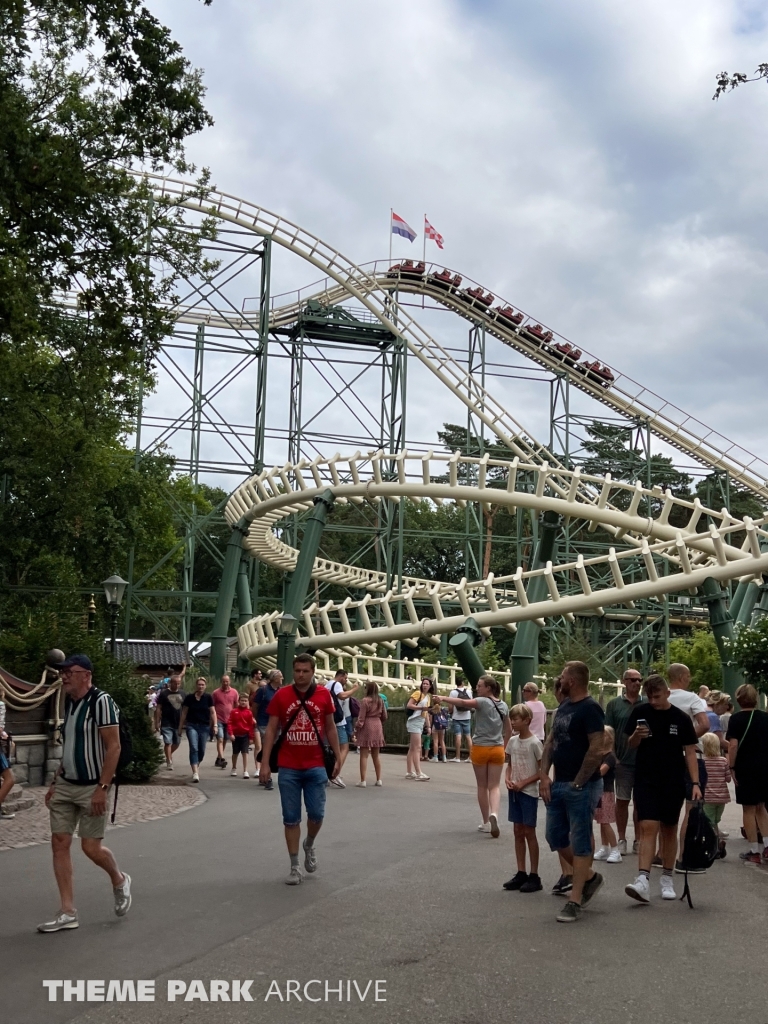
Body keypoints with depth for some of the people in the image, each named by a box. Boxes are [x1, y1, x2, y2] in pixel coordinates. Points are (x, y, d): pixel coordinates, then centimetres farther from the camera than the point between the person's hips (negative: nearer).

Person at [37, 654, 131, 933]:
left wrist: (102, 787, -23)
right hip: (65, 785, 8)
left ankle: (119, 881, 28)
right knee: (59, 843, 2)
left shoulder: (101, 702, -16)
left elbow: (114, 747, -19)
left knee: (91, 847, -2)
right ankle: (68, 913, 9)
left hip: (92, 787, -8)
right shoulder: (69, 702, 9)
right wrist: (55, 782, 15)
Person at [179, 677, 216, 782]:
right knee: (194, 748, -13)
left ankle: (197, 766, 34)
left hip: (205, 726, 1)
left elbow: (212, 712, 3)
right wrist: (181, 726, 6)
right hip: (192, 726, -1)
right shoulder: (189, 697, 1)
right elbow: (184, 712, 6)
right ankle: (195, 773, -17)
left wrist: (214, 725, -4)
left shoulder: (208, 698, 2)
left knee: (201, 750, 8)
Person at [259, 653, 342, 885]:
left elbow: (330, 728, 9)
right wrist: (265, 763, -5)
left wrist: (337, 757, 6)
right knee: (291, 818, 4)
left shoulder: (324, 694, 0)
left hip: (316, 766, 1)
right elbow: (271, 730, -1)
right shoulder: (281, 696, -4)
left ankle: (309, 846, 34)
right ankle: (295, 867, 15)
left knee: (317, 813, 2)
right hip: (288, 768, -1)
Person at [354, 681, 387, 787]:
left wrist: (358, 727, -5)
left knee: (364, 755, -3)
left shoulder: (365, 700, -10)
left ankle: (363, 781, -7)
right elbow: (384, 717, 11)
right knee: (376, 755, 15)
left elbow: (361, 717, -12)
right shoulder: (380, 701, 7)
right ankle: (379, 779, 17)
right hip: (377, 727, 6)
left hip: (367, 727, -6)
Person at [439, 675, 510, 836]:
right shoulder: (504, 706, 9)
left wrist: (443, 698, -24)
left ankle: (486, 822, 16)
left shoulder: (482, 702, -10)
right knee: (494, 786, 5)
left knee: (482, 786, 10)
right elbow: (509, 730, 17)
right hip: (497, 749, 4)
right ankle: (494, 814, -21)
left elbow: (464, 703, -27)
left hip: (480, 748, -4)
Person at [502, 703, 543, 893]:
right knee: (518, 831, 10)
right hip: (515, 791, 6)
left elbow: (543, 770, -12)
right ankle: (521, 873, 17)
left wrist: (523, 783, -16)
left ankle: (534, 876, 7)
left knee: (529, 832, -1)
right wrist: (507, 779, -5)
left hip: (529, 792, -6)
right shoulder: (512, 741, 5)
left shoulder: (534, 743, -14)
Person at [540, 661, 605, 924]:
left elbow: (596, 750, -20)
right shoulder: (563, 707, 12)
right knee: (555, 837, 13)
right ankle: (589, 876, 31)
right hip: (558, 784, 9)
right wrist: (544, 776, 4)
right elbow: (550, 742, 14)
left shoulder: (590, 709, -14)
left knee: (580, 842, 0)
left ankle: (574, 902, 6)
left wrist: (577, 783, -16)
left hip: (581, 786, -9)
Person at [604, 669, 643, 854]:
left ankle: (638, 840, 18)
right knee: (622, 800, 6)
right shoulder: (614, 704, 1)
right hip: (623, 761, -1)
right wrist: (612, 757, -7)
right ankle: (621, 840, 15)